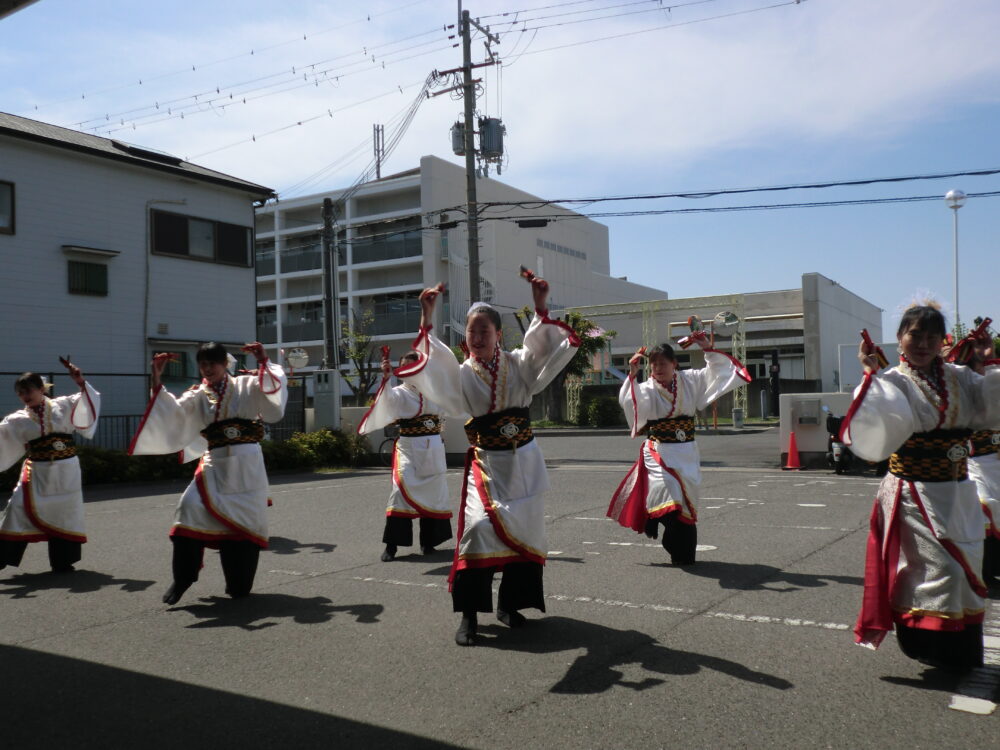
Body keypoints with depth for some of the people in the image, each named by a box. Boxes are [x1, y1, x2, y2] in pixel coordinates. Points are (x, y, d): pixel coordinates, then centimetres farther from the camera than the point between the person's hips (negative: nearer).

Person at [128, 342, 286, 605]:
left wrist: (264, 362, -21)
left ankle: (238, 584, 18)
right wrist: (157, 380, -14)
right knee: (190, 509, -17)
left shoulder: (247, 386, 4)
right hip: (214, 466, 2)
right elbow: (173, 410, -5)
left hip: (246, 466, -1)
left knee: (244, 522, 2)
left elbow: (274, 387, -8)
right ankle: (183, 577, -2)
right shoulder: (197, 396, 10)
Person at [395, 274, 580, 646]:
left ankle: (509, 602, 25)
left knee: (525, 530, 6)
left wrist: (541, 307, -23)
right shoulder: (461, 374, -3)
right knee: (480, 526, -18)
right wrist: (426, 320, -29)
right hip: (485, 463, -3)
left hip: (524, 460, 3)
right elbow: (433, 365, -19)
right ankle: (469, 614, -8)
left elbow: (543, 348, -10)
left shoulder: (517, 364, 2)